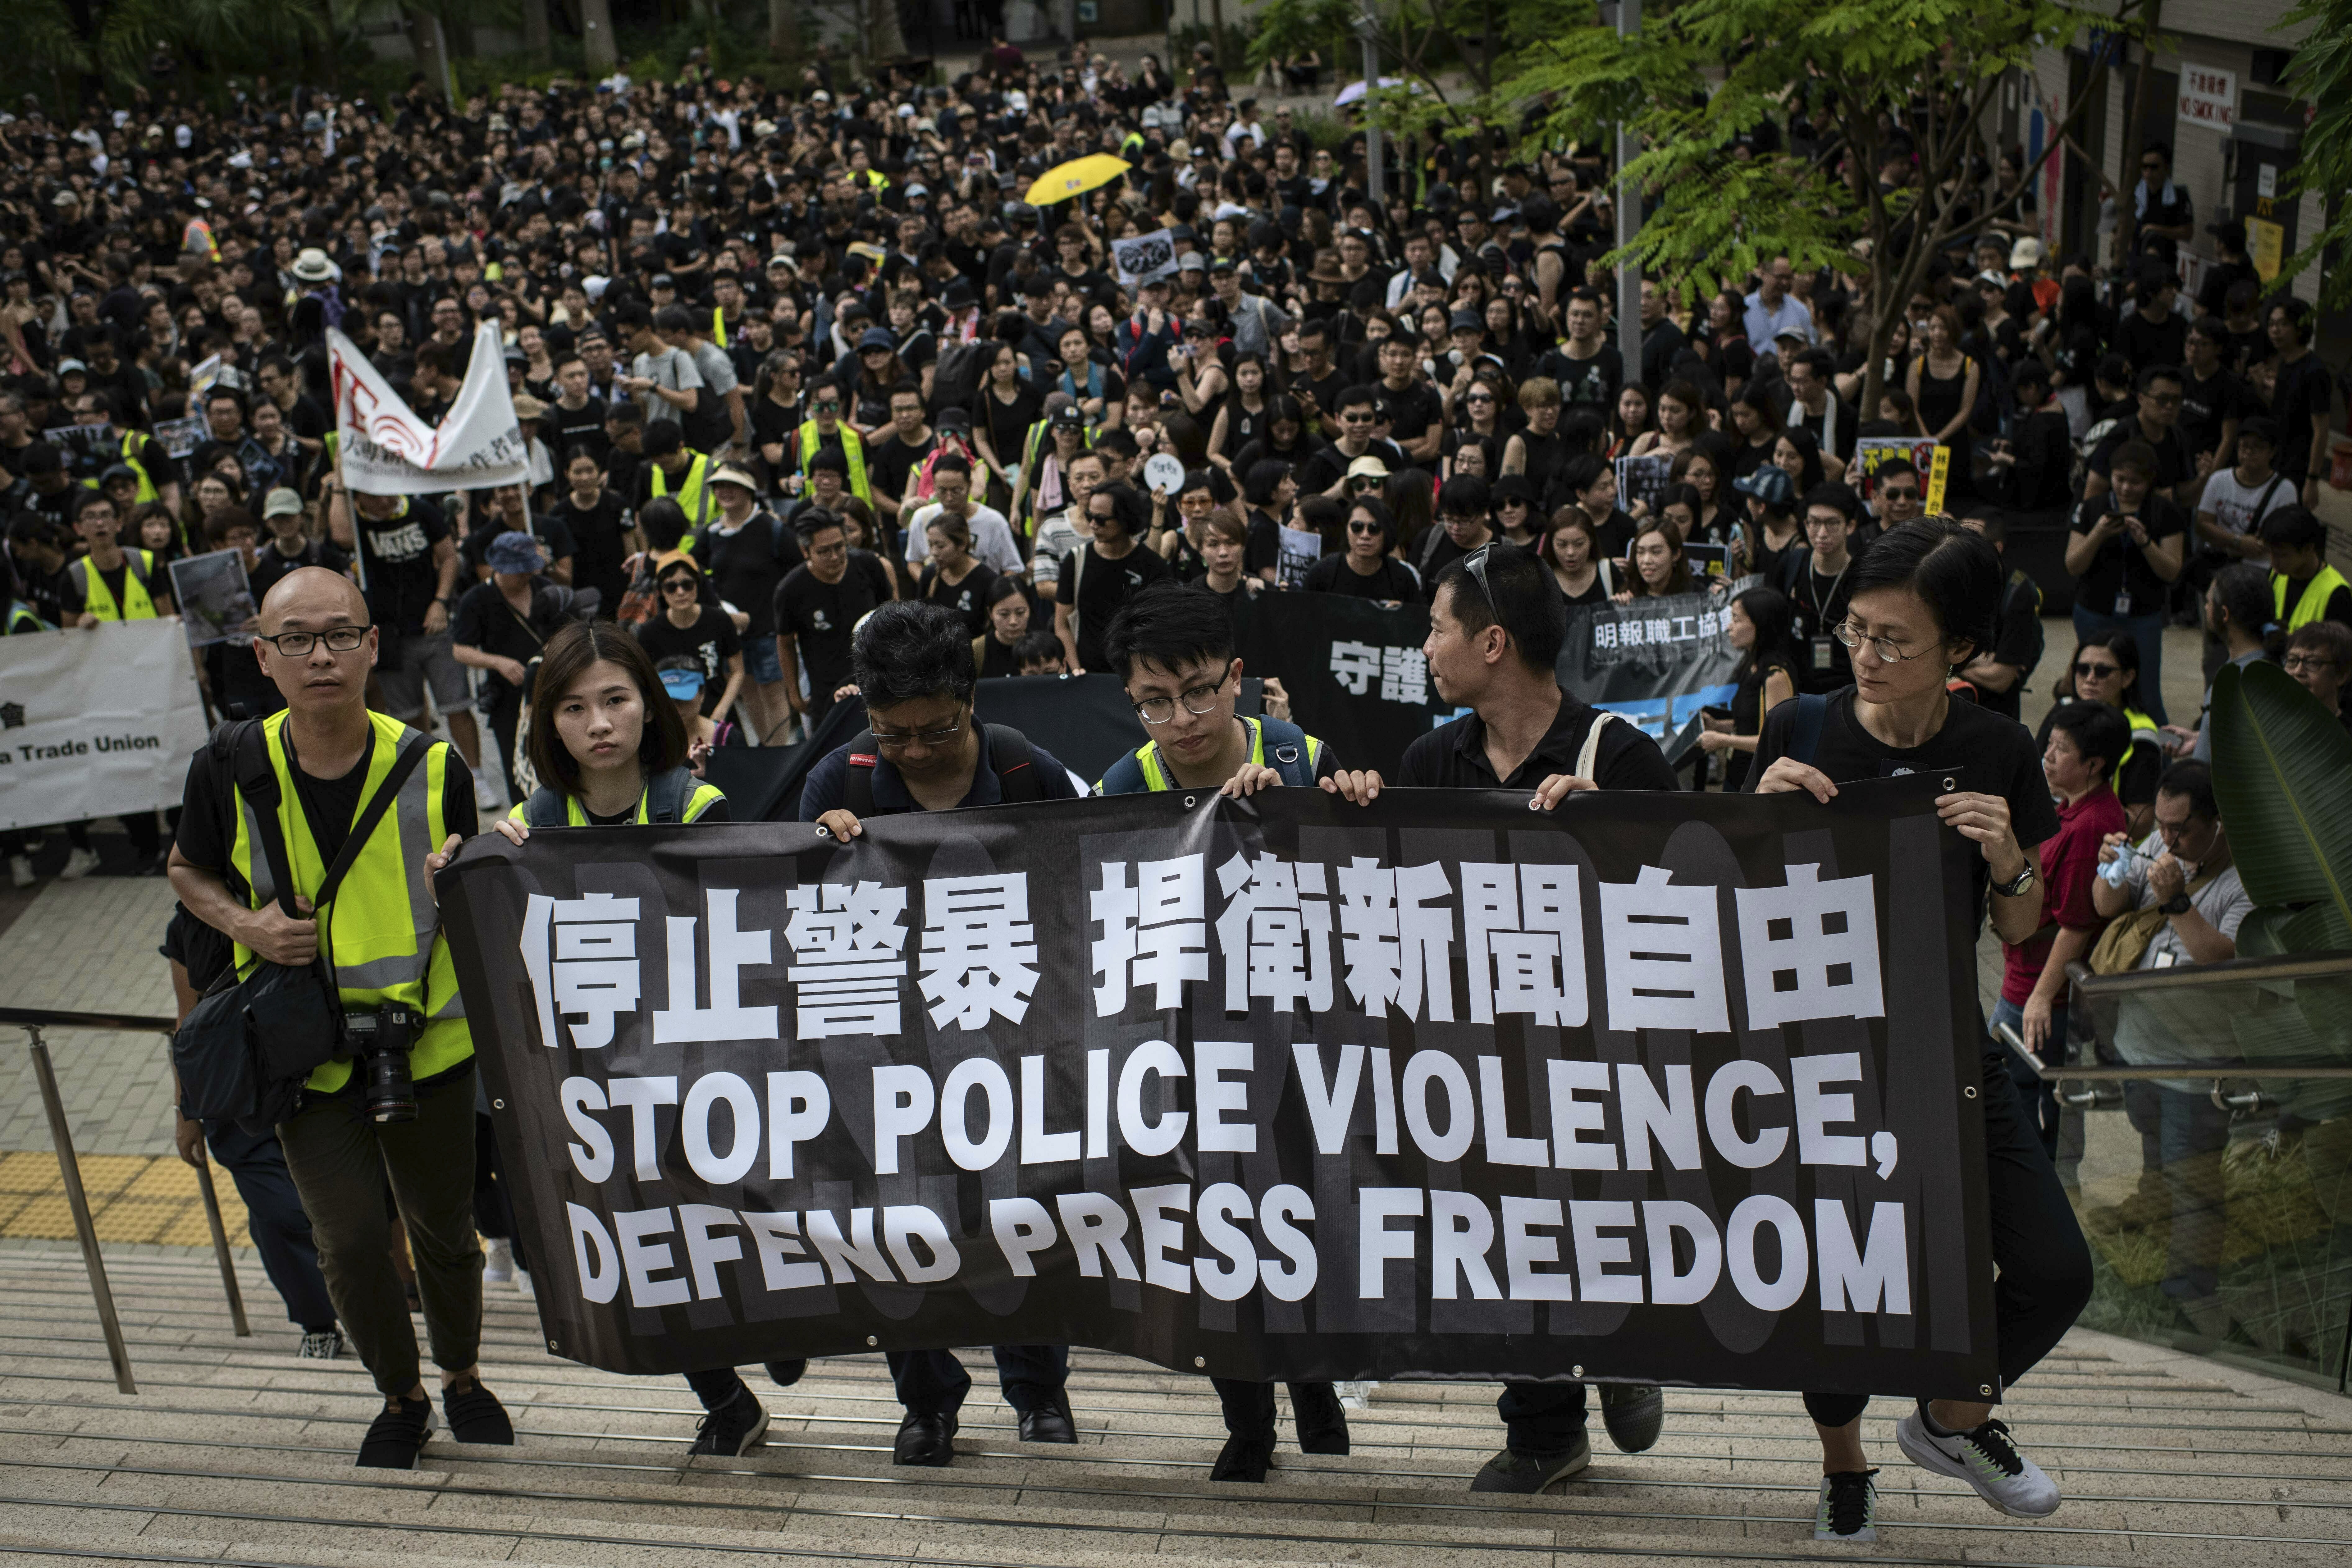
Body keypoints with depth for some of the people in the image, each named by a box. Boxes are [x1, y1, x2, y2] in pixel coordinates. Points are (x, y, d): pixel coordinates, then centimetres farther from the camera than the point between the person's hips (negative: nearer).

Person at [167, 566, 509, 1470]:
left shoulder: (433, 768, -10)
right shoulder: (230, 773, -11)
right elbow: (188, 871, 8)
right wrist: (247, 925, -11)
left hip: (428, 1038, 0)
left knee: (444, 1228, 14)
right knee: (349, 1241, -2)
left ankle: (462, 1378, 41)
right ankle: (400, 1400, 25)